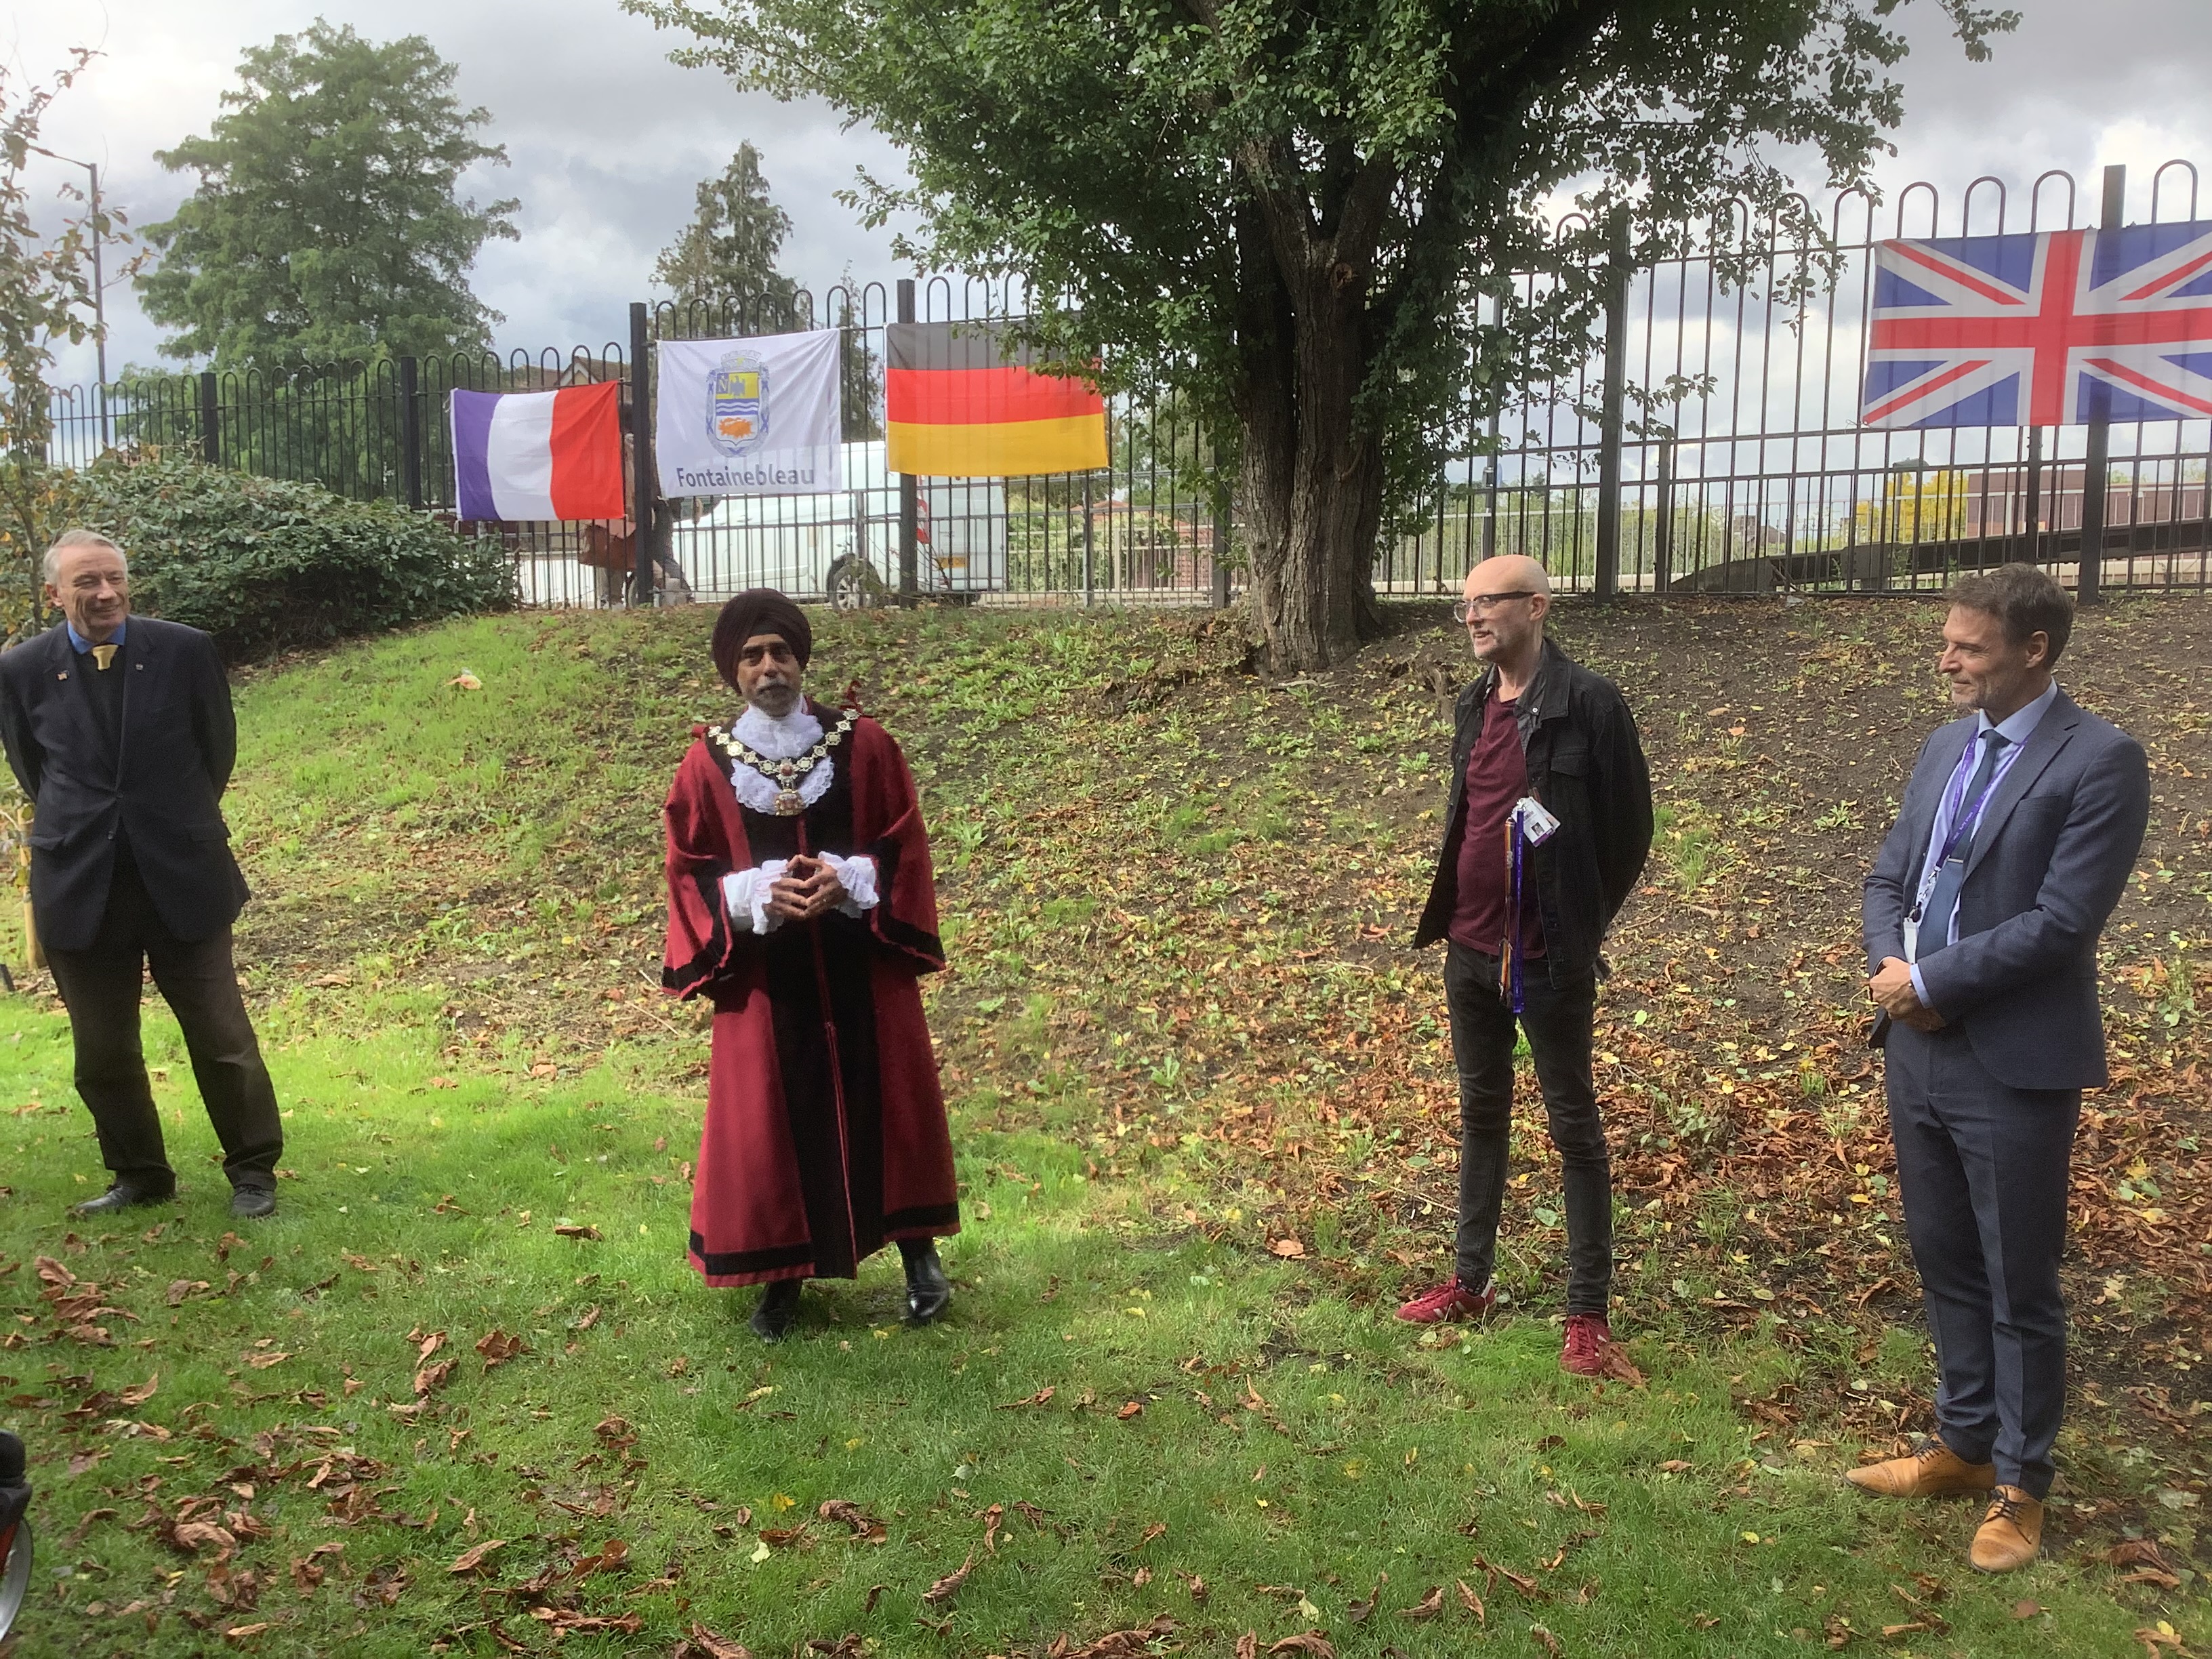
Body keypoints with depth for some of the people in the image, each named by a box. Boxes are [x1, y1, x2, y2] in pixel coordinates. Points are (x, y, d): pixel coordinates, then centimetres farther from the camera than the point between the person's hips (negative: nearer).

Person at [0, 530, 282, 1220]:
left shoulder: (185, 651, -6)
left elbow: (218, 747, 8)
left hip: (183, 877, -1)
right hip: (81, 886, 2)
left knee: (222, 1036, 4)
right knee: (103, 1051, 10)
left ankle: (253, 1170, 18)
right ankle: (138, 1175, 27)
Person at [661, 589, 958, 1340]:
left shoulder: (865, 745, -2)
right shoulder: (707, 764, -2)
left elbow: (906, 847, 0)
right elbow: (688, 873, 1)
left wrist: (848, 882, -18)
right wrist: (760, 893, -17)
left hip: (862, 967, 0)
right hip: (762, 975, 0)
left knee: (884, 1104, 9)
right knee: (770, 1118, 6)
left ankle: (918, 1251, 28)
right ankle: (782, 1273, 22)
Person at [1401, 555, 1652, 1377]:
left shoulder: (1587, 702, -13)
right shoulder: (1472, 706, 8)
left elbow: (1629, 829, -8)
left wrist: (1582, 923, -4)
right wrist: (1453, 911, 11)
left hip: (1548, 960, -7)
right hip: (1470, 948, 7)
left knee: (1575, 1129, 4)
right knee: (1481, 1114, 17)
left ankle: (1590, 1313, 14)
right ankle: (1471, 1282, 30)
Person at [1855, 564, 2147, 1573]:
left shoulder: (2100, 761, -13)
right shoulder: (1947, 747, 10)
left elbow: (2062, 921, -19)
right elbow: (1890, 876, 13)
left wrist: (1931, 981, -15)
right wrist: (1890, 966, -6)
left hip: (2014, 1065, -7)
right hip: (1917, 1048, 7)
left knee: (2019, 1288, 7)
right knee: (1946, 1264, 19)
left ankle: (2019, 1484, 23)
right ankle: (1963, 1443, 36)